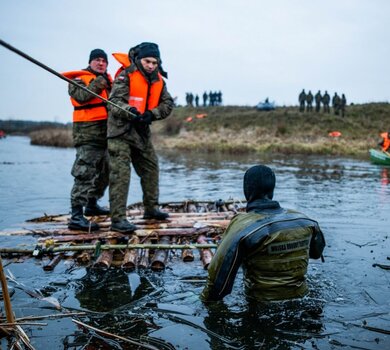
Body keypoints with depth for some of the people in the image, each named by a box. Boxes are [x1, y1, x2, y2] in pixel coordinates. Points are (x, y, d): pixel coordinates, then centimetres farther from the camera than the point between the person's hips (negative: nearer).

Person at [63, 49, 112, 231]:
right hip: (88, 133, -8)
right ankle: (76, 217, -16)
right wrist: (99, 82, -27)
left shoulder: (108, 79, 19)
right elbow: (81, 96, -21)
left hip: (106, 133, 8)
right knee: (85, 173, -15)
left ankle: (92, 204, 35)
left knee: (105, 170, 18)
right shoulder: (79, 78, -3)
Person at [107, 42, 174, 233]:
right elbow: (115, 101, -21)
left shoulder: (158, 80, 7)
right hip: (120, 131, -7)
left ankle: (151, 208, 32)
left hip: (142, 131, 8)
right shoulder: (125, 76, -12)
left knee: (151, 168, 15)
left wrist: (151, 114, -14)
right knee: (120, 173, -13)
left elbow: (167, 104, 5)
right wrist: (130, 111, -41)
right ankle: (118, 219, -11)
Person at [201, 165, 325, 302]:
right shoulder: (303, 220, -4)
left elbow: (220, 271, -17)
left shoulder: (242, 226, -20)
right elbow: (317, 252, 16)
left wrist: (207, 301, -3)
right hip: (299, 297, 5)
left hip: (262, 303, -5)